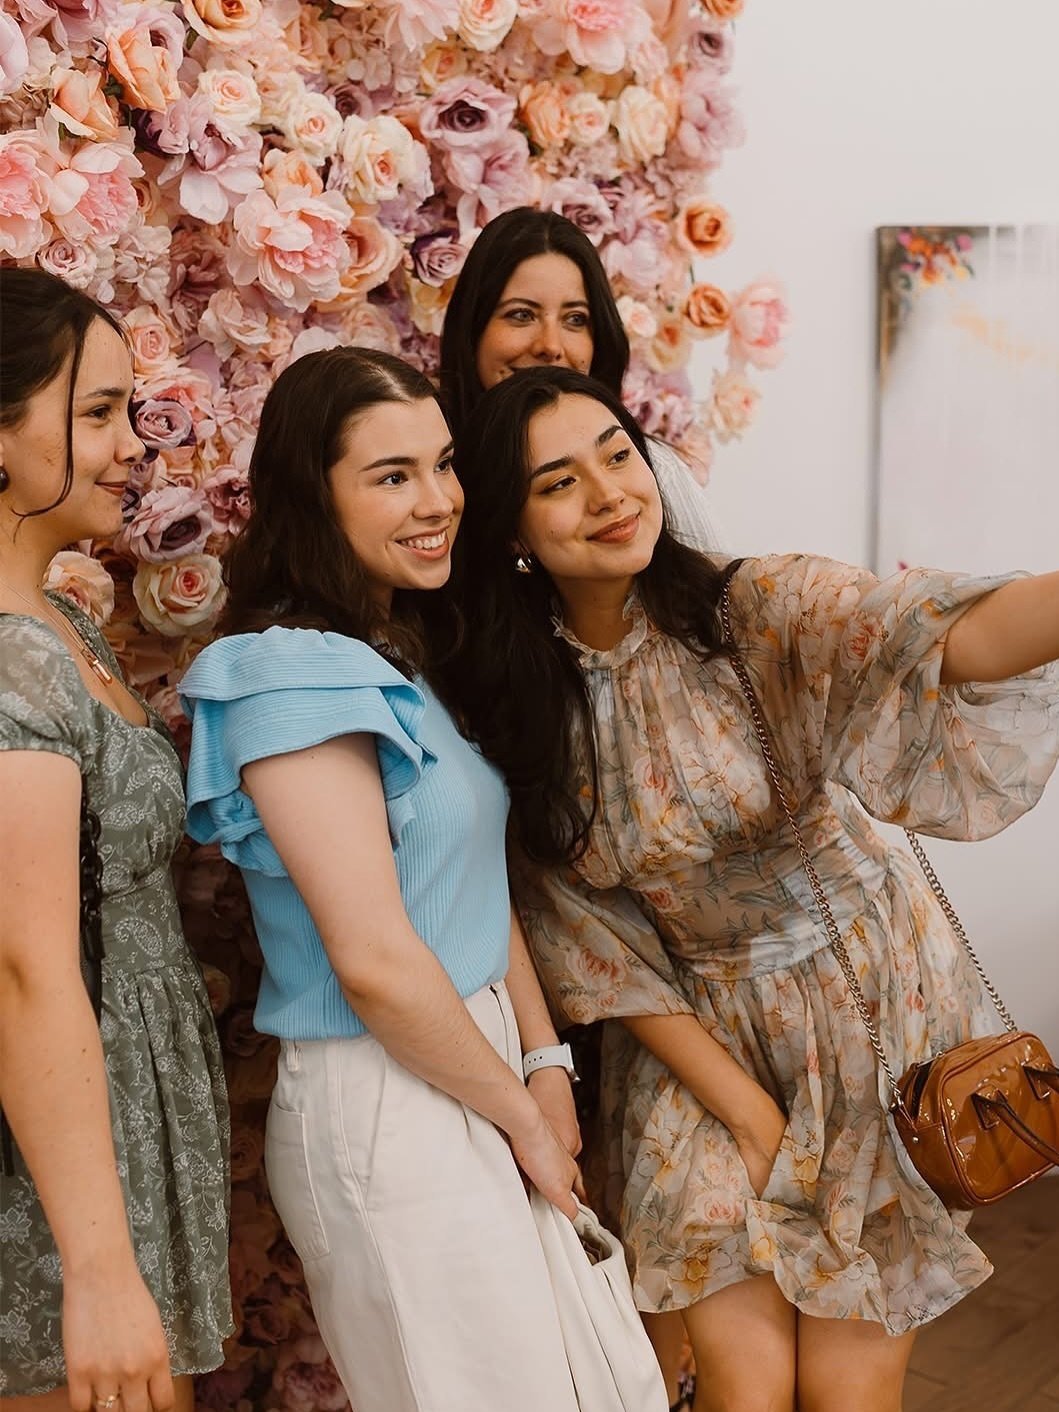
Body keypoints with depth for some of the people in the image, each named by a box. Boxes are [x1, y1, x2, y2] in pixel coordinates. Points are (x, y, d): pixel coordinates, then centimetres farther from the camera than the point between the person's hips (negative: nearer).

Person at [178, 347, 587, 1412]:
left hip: (468, 1075, 9)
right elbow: (375, 961, -22)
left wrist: (546, 1065, 2)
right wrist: (522, 1115, -10)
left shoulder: (401, 659, 9)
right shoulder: (290, 677, -20)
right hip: (381, 1112, -9)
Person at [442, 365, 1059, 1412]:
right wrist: (750, 1117, -8)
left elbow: (937, 637, -35)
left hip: (867, 1011, -2)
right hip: (702, 1047, 2)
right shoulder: (514, 710, -7)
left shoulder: (756, 611, -15)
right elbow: (594, 944, -4)